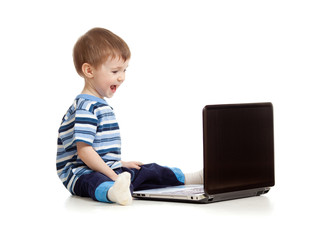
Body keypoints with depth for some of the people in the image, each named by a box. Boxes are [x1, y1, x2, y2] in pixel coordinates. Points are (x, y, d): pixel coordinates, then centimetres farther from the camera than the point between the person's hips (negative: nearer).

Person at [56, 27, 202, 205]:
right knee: (94, 181, -42)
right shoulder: (85, 108, -17)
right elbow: (84, 151, -24)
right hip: (82, 173, -11)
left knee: (149, 171, 12)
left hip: (108, 170, 11)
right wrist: (113, 175, -25)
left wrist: (120, 164, 25)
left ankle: (193, 179, 24)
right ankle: (114, 192, -75)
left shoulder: (101, 104, 18)